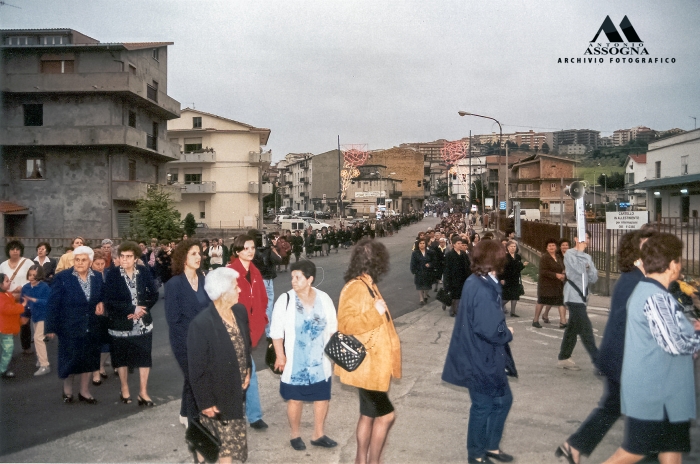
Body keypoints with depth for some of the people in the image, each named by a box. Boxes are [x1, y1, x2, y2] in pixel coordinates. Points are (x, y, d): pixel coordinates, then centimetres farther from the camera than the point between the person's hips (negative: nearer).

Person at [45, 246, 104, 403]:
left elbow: (101, 297, 15)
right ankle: (67, 391, 31)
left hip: (91, 328, 4)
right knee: (69, 361, 8)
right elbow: (53, 303, -10)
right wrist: (51, 327, -12)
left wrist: (101, 304, -9)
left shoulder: (97, 278, 2)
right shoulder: (62, 277, -10)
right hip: (69, 328, -4)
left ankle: (84, 392, 28)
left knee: (89, 360, 12)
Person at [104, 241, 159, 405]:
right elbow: (109, 302, -15)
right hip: (121, 324, -1)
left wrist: (141, 309, -15)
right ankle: (124, 390, 30)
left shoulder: (144, 272, -3)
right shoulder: (112, 275, -10)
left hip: (143, 323, 2)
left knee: (144, 357, 3)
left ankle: (143, 392, 14)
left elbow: (154, 295, -1)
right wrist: (132, 309, -21)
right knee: (122, 358, 12)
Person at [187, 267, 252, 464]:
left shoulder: (240, 311, -5)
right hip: (216, 395, -7)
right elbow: (197, 369, -19)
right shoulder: (201, 323, -26)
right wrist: (205, 402, -15)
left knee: (230, 439, 22)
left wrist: (247, 371, 8)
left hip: (236, 390, 7)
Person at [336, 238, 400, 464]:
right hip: (366, 366, -10)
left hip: (373, 364, 10)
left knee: (369, 414, 16)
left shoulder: (367, 285, 11)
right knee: (385, 415, -6)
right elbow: (346, 324, -26)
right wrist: (375, 313, -29)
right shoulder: (356, 287, -20)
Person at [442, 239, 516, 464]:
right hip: (482, 359, -10)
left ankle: (491, 446, 37)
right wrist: (508, 333, -11)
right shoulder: (483, 290, -27)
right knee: (483, 406, 9)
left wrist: (503, 329, 1)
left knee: (503, 399, 21)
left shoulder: (474, 283, 4)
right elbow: (490, 330, -29)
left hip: (486, 357, 10)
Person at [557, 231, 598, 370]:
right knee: (586, 329, -11)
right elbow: (579, 269, -23)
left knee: (573, 328, 13)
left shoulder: (587, 257, 16)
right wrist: (580, 251, -10)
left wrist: (589, 267, -8)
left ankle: (564, 358, 22)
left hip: (582, 297, 8)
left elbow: (594, 278, 12)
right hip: (574, 296, -8)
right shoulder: (570, 254, -6)